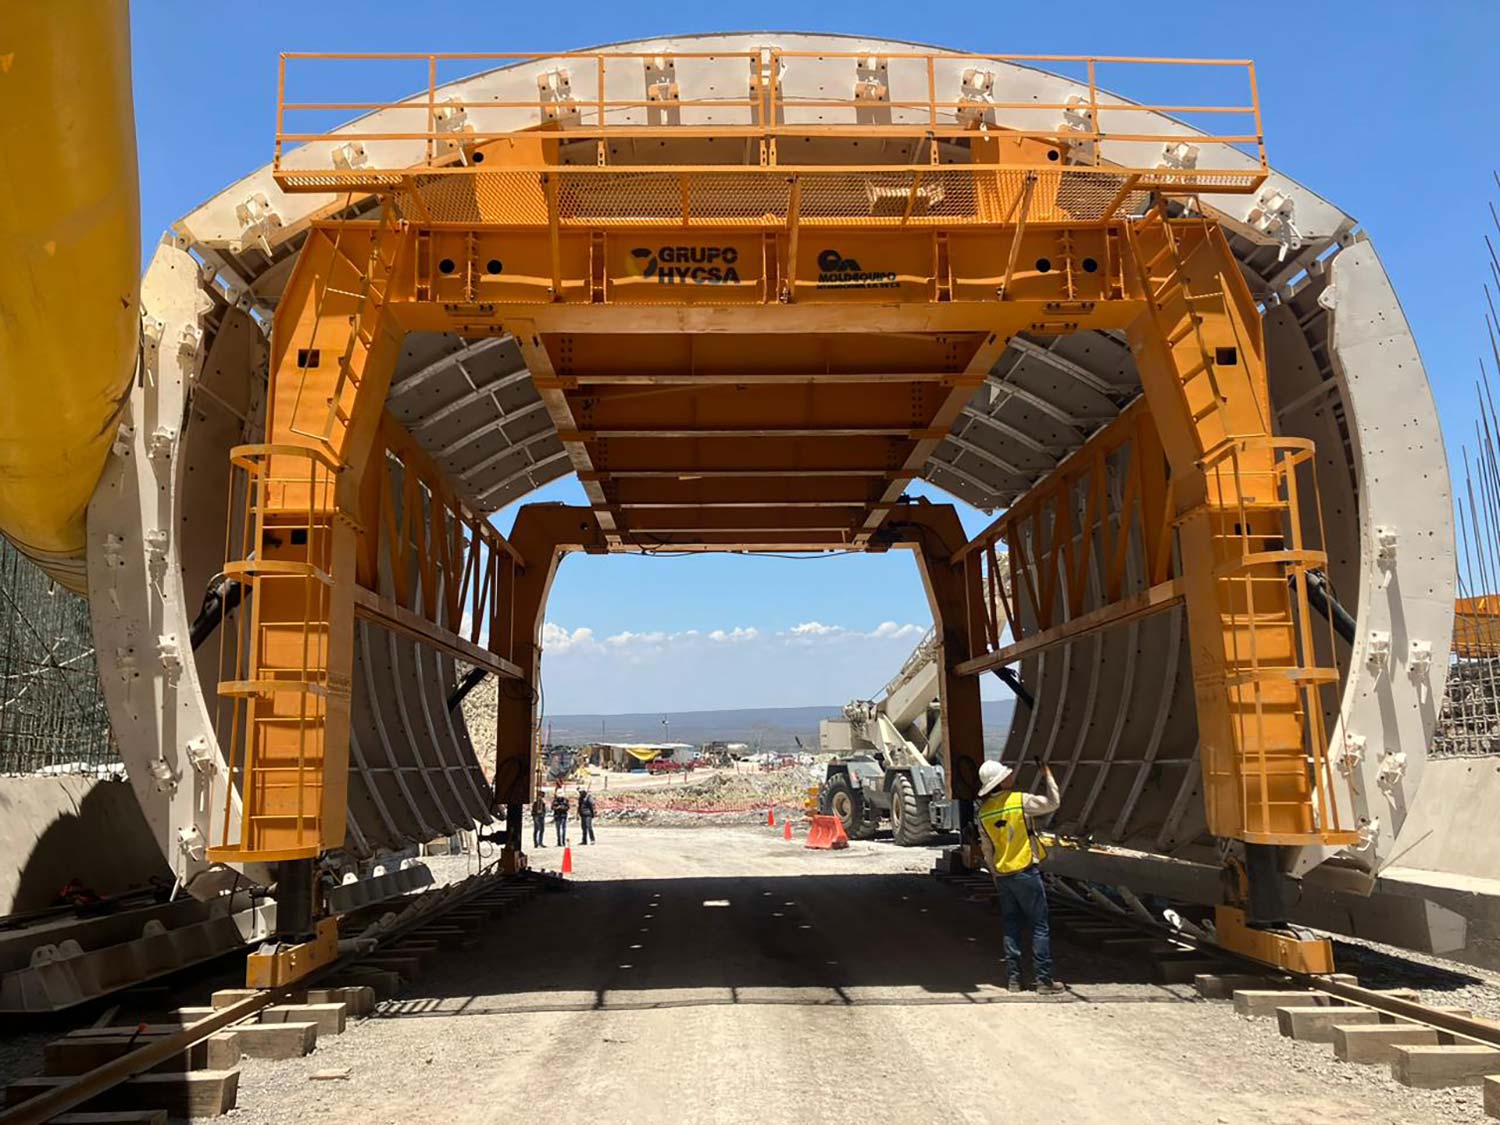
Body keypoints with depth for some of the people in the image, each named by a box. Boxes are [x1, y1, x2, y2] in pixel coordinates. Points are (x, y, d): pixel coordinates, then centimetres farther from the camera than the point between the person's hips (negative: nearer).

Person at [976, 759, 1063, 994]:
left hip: (1002, 875, 5)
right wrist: (1048, 776, 12)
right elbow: (1053, 803, 0)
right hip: (1026, 871, -5)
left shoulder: (983, 812, 3)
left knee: (1011, 927, 12)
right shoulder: (1020, 800, -13)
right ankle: (1044, 979, 4)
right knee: (1040, 926, 3)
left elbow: (987, 849, 10)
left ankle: (1013, 978, 12)